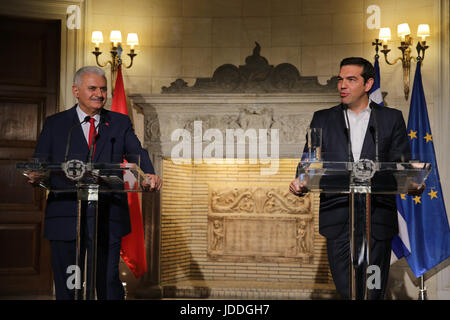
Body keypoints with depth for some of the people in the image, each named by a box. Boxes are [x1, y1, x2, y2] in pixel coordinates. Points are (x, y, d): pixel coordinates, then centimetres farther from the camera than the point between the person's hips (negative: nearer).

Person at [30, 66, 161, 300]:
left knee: (109, 281, -2)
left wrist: (149, 176, -24)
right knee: (65, 285, 6)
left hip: (106, 219, 0)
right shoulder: (54, 124, 11)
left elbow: (137, 154, -2)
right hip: (65, 217, 1)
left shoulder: (120, 123, 13)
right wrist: (36, 176, -20)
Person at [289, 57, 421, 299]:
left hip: (377, 218, -1)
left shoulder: (392, 119, 11)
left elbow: (402, 166, 6)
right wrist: (301, 184, -12)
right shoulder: (323, 119, 15)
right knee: (347, 291, -3)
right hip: (338, 219, 1)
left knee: (373, 292, 0)